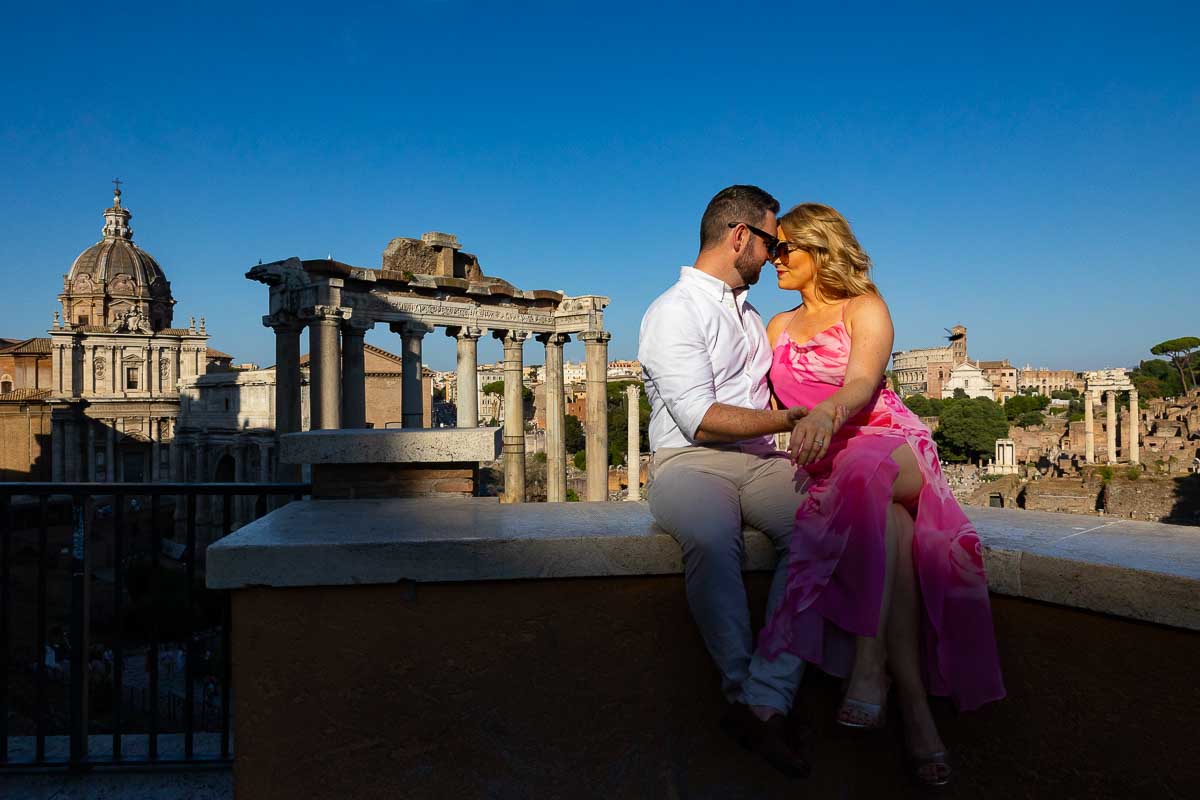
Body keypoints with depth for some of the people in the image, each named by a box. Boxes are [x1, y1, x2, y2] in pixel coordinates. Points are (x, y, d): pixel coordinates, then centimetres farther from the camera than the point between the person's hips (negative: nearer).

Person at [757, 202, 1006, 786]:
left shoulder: (864, 309, 4)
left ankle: (868, 670, -42)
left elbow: (862, 383, -16)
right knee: (889, 523, -33)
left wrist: (825, 414, -36)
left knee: (864, 473, -40)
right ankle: (914, 708, -36)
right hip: (828, 467, 2)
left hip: (891, 448, -2)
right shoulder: (779, 327, 20)